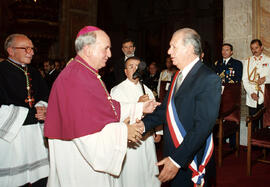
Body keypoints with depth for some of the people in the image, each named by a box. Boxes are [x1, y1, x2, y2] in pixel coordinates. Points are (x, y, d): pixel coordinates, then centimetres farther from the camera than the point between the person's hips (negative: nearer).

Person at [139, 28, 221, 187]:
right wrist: (144, 124, -7)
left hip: (190, 163, -7)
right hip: (172, 156, 7)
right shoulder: (178, 76, 9)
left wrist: (177, 160, -27)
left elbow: (202, 126, -24)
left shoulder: (209, 79, -18)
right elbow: (166, 109, 9)